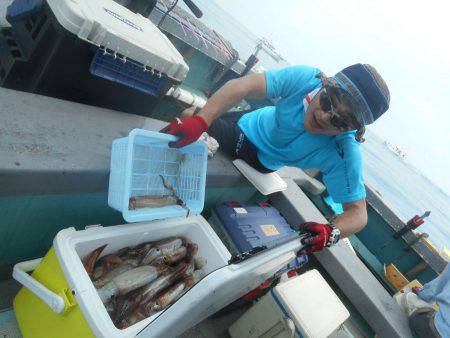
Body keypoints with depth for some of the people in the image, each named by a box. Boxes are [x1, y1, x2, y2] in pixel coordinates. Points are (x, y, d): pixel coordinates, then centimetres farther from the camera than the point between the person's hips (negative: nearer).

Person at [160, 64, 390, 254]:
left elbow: (357, 212, -32)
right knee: (190, 115, 13)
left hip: (261, 159, -2)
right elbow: (241, 86, -42)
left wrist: (332, 232, -53)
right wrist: (198, 120, -56)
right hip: (251, 122, 3)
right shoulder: (306, 78, -34)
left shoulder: (345, 154, -37)